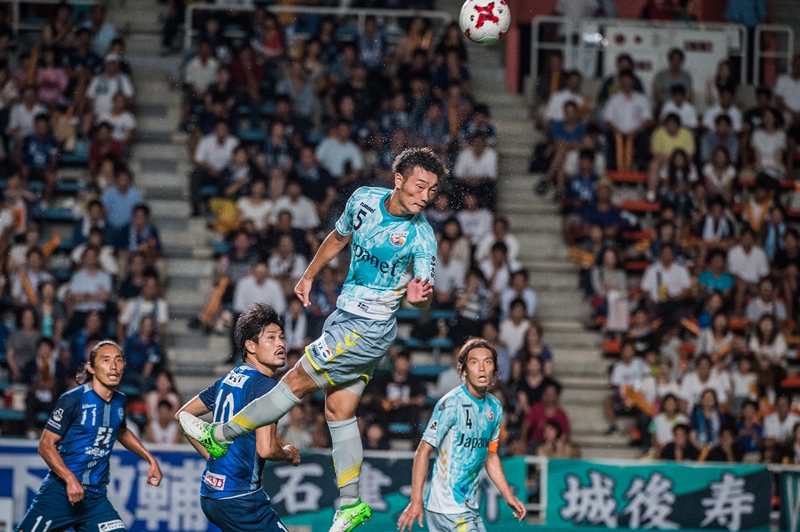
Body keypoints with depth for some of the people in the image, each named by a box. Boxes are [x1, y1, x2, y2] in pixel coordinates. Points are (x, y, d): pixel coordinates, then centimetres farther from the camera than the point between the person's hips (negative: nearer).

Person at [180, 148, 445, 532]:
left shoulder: (421, 236, -19)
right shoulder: (364, 200, -2)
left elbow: (424, 299, -18)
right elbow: (339, 237, 18)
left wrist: (420, 295, -40)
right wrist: (309, 276, 26)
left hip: (366, 329, -7)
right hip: (347, 317, 7)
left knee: (296, 383, -1)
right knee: (339, 411, 9)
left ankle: (219, 436, 14)